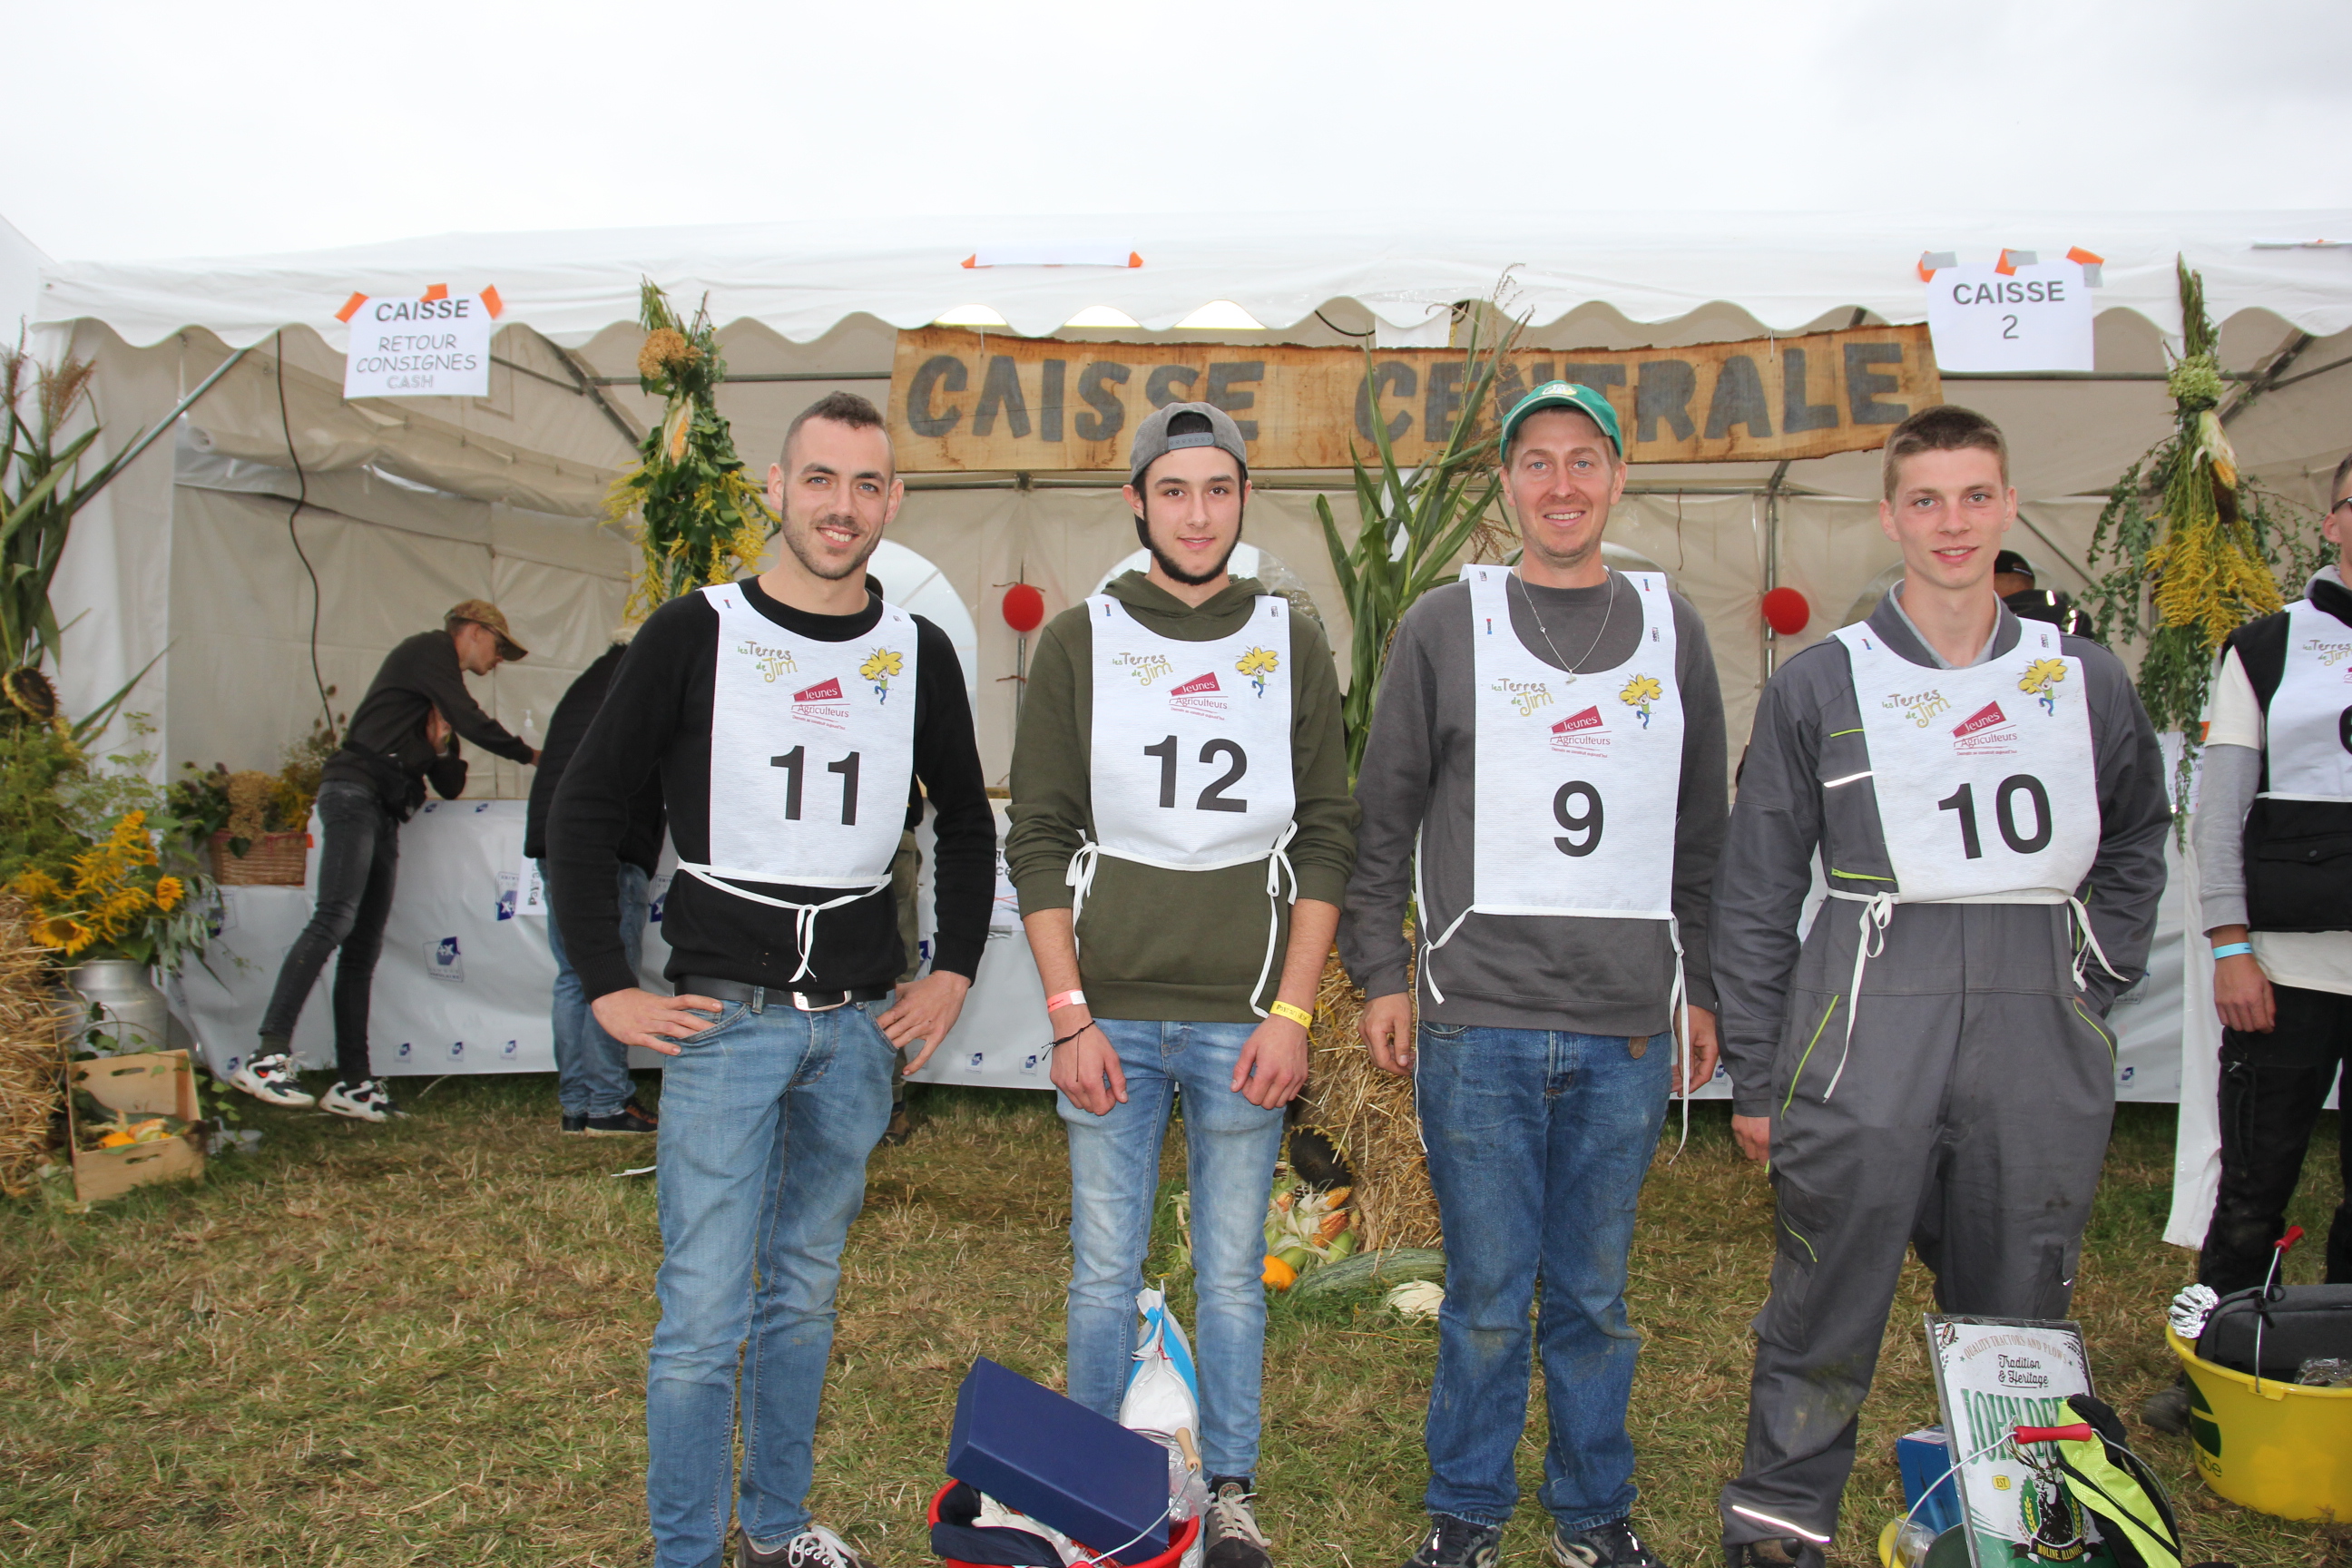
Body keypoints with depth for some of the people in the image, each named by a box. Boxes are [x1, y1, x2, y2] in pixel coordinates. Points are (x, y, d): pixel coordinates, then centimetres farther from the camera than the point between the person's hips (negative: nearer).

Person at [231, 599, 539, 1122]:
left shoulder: (440, 701, 31)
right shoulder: (430, 649, 8)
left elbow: (452, 788, 25)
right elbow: (473, 721, -5)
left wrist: (441, 749, 6)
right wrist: (530, 755, 8)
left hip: (384, 814, 9)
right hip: (355, 790, -9)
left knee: (364, 949, 2)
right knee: (336, 918, -23)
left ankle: (353, 1082, 0)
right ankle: (270, 1055, -29)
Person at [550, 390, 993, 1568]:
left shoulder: (918, 653, 6)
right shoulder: (695, 634, -3)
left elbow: (966, 823, 18)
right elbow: (585, 808, 0)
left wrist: (954, 970, 10)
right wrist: (607, 987, -6)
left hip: (860, 1026, 4)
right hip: (725, 1018, -3)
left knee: (805, 1292, 16)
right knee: (704, 1311, 0)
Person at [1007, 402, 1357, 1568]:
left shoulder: (1290, 642, 5)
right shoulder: (1079, 641, 3)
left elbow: (1327, 836, 3)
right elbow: (1037, 838, 1)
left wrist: (1291, 1011, -4)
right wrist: (1068, 1013, -5)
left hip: (1243, 1019, 0)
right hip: (1109, 1012, 0)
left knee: (1232, 1272, 11)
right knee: (1105, 1271, 10)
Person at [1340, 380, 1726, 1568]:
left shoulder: (1670, 628, 10)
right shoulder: (1446, 625, 3)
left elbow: (1701, 833, 14)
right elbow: (1383, 820, 4)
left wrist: (1702, 991, 12)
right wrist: (1380, 977, 0)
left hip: (1628, 1028, 2)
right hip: (1478, 1021, -2)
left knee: (1594, 1295, 13)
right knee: (1487, 1298, 6)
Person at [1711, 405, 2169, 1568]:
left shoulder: (2086, 680, 10)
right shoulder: (1819, 684, 3)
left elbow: (2136, 844, 27)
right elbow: (1754, 892, 4)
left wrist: (2096, 976, 12)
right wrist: (1754, 1078, 1)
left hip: (2040, 1045, 3)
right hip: (1867, 1034, -2)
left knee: (2016, 1321, 12)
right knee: (1826, 1313, 1)